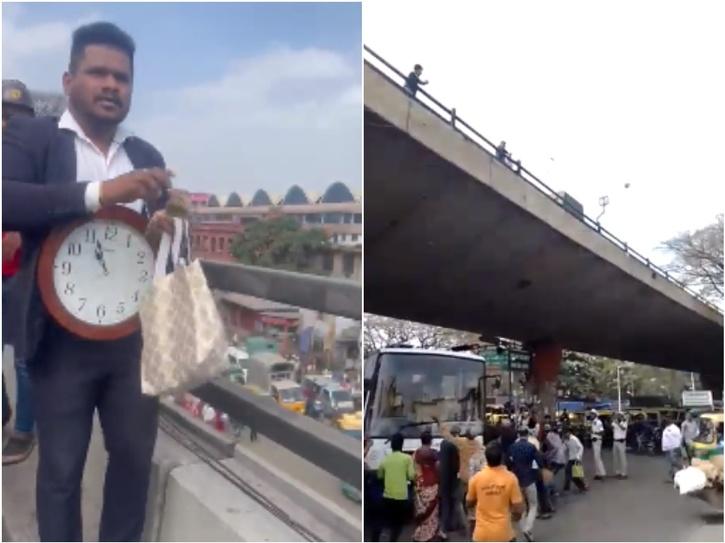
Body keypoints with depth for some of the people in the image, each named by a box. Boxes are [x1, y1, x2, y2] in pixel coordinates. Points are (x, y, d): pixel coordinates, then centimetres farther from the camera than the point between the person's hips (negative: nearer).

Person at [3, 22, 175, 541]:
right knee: (61, 467, 9)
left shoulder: (147, 156, 10)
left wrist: (166, 229, -8)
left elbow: (170, 233, 16)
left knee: (135, 455, 15)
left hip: (136, 334, 4)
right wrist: (99, 193, -28)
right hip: (63, 338, -4)